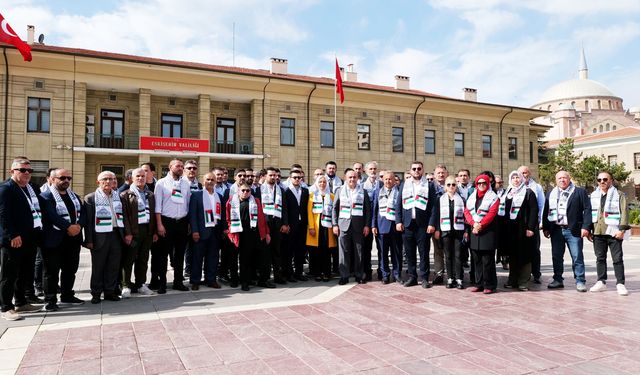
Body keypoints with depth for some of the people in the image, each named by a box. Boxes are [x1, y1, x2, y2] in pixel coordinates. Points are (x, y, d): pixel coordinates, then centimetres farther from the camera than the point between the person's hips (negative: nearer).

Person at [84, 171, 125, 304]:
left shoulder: (118, 196, 11)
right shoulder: (91, 198, -3)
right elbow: (88, 221, -6)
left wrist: (125, 234, 9)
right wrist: (89, 240, -9)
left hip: (116, 235, 4)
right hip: (100, 237, -4)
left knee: (114, 266, 9)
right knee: (98, 267, 6)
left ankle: (110, 291, 20)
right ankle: (96, 293, 17)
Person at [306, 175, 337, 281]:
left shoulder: (331, 196, 13)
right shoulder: (312, 195, 7)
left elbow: (334, 212, 9)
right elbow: (309, 212, 1)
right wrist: (311, 227, -8)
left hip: (327, 226, 1)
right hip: (316, 226, -1)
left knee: (326, 250, 0)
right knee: (316, 250, -1)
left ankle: (326, 273, 8)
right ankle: (317, 273, 8)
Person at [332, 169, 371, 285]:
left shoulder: (363, 192, 8)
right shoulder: (339, 191, 9)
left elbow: (367, 210, 6)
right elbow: (335, 209, 8)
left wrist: (366, 225, -1)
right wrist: (335, 224, 1)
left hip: (358, 226, 0)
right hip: (343, 225, 0)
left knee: (359, 252, 4)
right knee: (344, 252, -1)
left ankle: (359, 275, 14)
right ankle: (344, 276, 7)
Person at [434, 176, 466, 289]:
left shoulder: (461, 199, 5)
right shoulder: (440, 199, 7)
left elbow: (465, 216, 5)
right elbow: (437, 215, 5)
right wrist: (437, 229, 0)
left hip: (458, 230, -1)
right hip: (445, 231, 1)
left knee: (458, 255, -2)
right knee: (448, 255, 4)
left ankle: (459, 279, 4)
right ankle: (450, 278, 11)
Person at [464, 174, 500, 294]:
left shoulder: (493, 197, 0)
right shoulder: (472, 197, 16)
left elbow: (491, 213, -11)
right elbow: (466, 211, 7)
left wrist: (481, 225, -16)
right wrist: (474, 223, -9)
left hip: (487, 231, -5)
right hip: (474, 231, 5)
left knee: (488, 261, -4)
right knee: (477, 260, 9)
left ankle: (489, 285, 4)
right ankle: (479, 284, 17)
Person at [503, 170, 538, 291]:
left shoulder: (528, 193, 2)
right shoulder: (508, 193, 15)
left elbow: (534, 211, -5)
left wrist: (530, 228, -14)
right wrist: (504, 227, 6)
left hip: (523, 228, -4)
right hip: (510, 228, 4)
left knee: (524, 255, -1)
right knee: (512, 255, 7)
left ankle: (523, 282, 5)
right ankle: (512, 280, 15)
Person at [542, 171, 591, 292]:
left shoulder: (580, 192, 4)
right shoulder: (551, 194, 15)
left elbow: (587, 209, -3)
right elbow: (546, 212, 14)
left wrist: (585, 226, -11)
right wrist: (545, 228, 8)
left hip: (573, 230, -4)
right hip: (556, 230, 4)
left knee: (577, 257, -1)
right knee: (556, 257, 7)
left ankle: (580, 282, 6)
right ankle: (558, 280, 17)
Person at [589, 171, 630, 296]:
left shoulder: (619, 195, 1)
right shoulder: (593, 196, 13)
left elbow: (624, 213, -6)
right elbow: (589, 213, 15)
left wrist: (622, 230, -14)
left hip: (614, 233, -4)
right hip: (598, 232, 4)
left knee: (617, 259, -1)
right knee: (600, 258, 9)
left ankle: (620, 284, 6)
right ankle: (601, 282, 17)